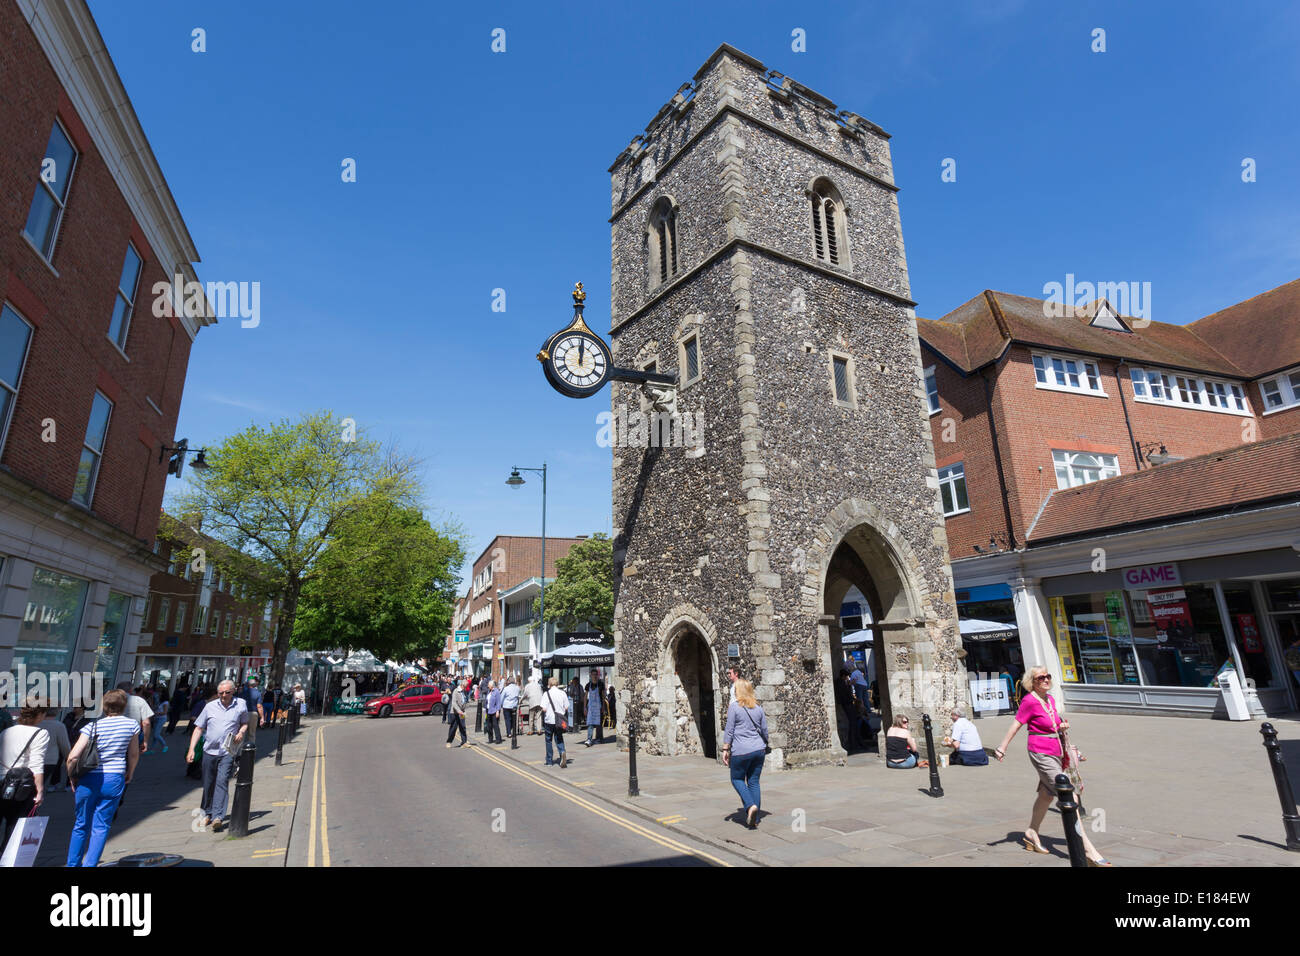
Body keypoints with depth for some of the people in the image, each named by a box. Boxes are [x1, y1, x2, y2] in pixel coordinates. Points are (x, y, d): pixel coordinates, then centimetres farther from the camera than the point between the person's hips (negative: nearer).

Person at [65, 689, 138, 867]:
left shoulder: (93, 726, -6)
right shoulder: (131, 724, 0)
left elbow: (73, 756, -12)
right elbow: (134, 755, 8)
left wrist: (71, 776, 6)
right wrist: (129, 774, 24)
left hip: (89, 779, 0)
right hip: (114, 779, 0)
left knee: (81, 825, 17)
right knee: (101, 827, 8)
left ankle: (72, 864, 25)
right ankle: (90, 864, 4)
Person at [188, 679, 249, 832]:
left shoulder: (241, 705, 3)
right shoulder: (210, 707, 5)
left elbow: (245, 723, 14)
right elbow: (198, 728, 7)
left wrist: (241, 732, -7)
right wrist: (191, 749, 0)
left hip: (228, 752, -2)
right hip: (209, 751, 3)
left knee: (222, 782, -13)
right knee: (208, 784, 12)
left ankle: (218, 817, -15)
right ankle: (207, 813, 31)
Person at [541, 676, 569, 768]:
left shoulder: (546, 694, -9)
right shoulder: (563, 693, -1)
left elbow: (544, 709, -14)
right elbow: (566, 708, 1)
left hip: (549, 720, -2)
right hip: (560, 721, 2)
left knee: (548, 740, 13)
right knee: (559, 739, 13)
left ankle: (549, 761, 20)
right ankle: (562, 753, -15)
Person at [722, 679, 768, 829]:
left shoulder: (734, 706, -8)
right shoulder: (758, 707, 8)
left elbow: (729, 730, -8)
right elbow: (764, 730, 13)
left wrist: (725, 749, -2)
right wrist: (764, 746, 28)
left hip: (741, 751, -5)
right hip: (758, 749, 5)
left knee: (737, 779, 12)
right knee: (754, 782, 12)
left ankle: (750, 806, -9)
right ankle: (754, 819, 13)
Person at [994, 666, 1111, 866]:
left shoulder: (1050, 699, 9)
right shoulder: (1030, 701, -15)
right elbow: (1015, 725, -15)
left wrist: (1062, 726, -1)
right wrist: (1002, 749, -17)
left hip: (1054, 753, 9)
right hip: (1041, 754, -9)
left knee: (1046, 795, 18)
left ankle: (1031, 834, 33)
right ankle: (1088, 851, -9)